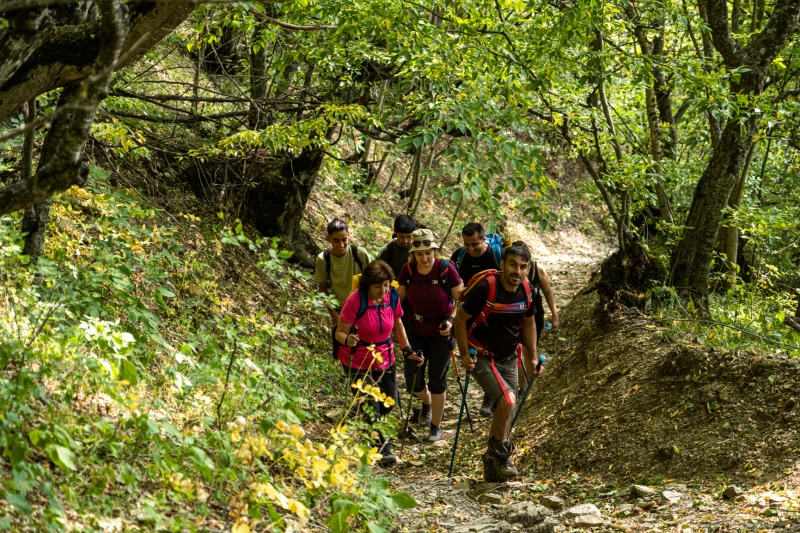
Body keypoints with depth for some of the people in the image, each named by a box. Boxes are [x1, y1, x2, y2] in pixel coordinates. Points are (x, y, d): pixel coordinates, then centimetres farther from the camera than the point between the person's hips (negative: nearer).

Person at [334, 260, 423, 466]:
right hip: (357, 362, -6)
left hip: (384, 358, 6)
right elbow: (340, 332, -19)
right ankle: (383, 450, 1)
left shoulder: (392, 297, -8)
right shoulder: (355, 300, -23)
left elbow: (397, 325, 9)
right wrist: (347, 339, -41)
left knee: (389, 403, 13)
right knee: (371, 407, -10)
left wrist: (408, 350, 7)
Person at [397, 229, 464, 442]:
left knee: (437, 381, 2)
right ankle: (427, 402, 37)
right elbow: (400, 298, 4)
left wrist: (451, 320, -23)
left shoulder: (446, 269, -19)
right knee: (413, 382, 3)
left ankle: (436, 426, 19)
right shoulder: (408, 270, -10)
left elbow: (460, 299, -9)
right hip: (417, 331, 3)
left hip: (441, 332, -3)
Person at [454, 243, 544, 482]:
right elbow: (460, 319, -14)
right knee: (507, 400, -23)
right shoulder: (486, 287, -23)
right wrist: (464, 354, -18)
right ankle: (500, 455, -3)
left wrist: (533, 358, 10)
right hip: (482, 356, -6)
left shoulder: (526, 291, -6)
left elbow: (529, 323, 12)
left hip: (508, 357, 6)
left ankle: (492, 464, 28)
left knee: (505, 413, 10)